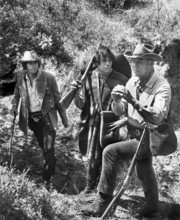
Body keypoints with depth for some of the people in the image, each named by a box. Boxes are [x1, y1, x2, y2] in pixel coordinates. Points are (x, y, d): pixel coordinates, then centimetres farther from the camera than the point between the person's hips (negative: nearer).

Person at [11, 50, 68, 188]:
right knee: (43, 147, 18)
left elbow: (57, 98, -7)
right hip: (31, 117, 4)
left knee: (49, 148, -8)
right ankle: (51, 168, 40)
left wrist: (64, 118, -3)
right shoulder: (20, 77, -6)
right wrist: (14, 107, -1)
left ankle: (47, 178, 3)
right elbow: (17, 94, 14)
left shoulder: (48, 77, -15)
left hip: (47, 116, -3)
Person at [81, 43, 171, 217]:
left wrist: (134, 102, -39)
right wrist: (116, 101, -20)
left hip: (149, 138, -8)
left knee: (110, 152, -21)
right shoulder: (132, 82, -1)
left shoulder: (162, 86, -20)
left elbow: (157, 117, -33)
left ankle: (103, 202, -12)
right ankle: (152, 208, 46)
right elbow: (119, 111, 2)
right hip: (135, 135, 8)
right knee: (143, 170, 23)